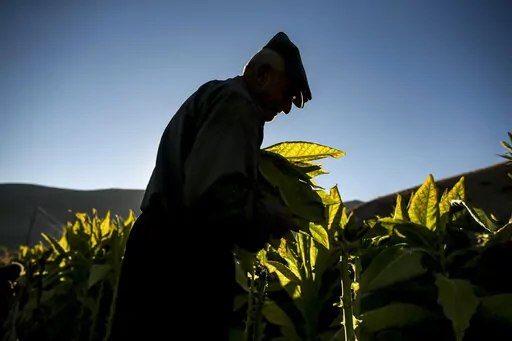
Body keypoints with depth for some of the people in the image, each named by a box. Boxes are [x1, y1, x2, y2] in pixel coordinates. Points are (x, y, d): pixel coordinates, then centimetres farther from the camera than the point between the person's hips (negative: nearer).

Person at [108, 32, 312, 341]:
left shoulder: (214, 96, 22)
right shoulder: (237, 102, -10)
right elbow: (218, 196, -25)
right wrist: (271, 217, -6)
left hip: (166, 249, 11)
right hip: (183, 257, -10)